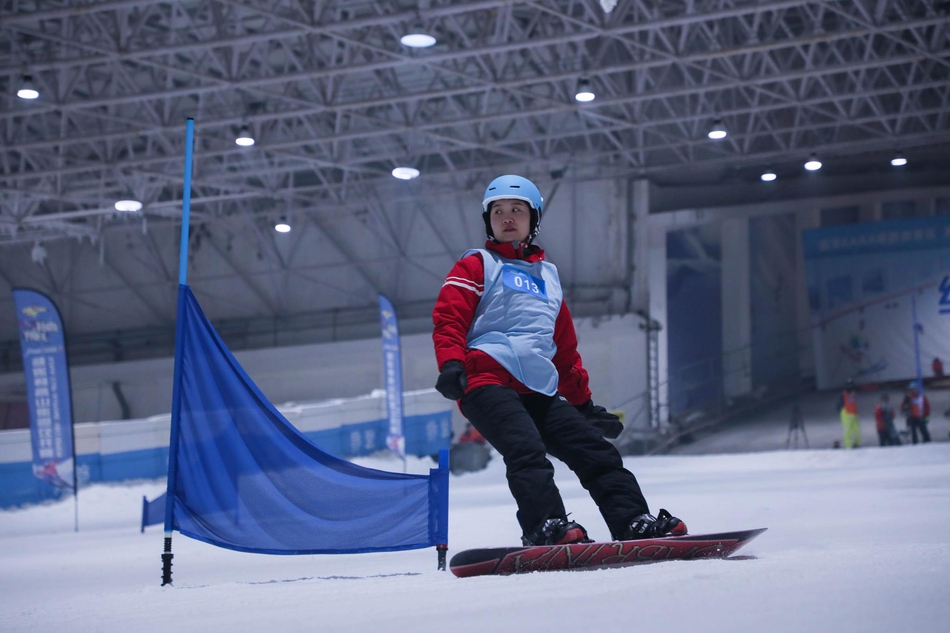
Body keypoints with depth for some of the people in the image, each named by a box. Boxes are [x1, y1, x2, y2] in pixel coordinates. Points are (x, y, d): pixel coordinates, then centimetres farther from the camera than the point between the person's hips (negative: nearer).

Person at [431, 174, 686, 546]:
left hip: (540, 391, 6)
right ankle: (545, 527, -41)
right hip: (487, 381, -6)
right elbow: (448, 318, -1)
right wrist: (451, 363, -19)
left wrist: (583, 401, 31)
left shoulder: (547, 276, 31)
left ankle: (635, 523, -6)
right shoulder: (476, 266, 14)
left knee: (596, 451, -3)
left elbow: (566, 349, 34)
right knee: (526, 451, -29)